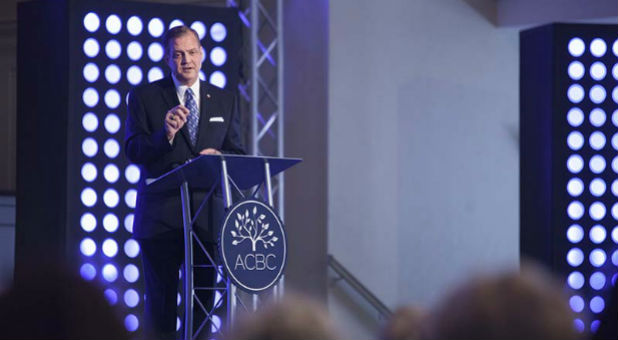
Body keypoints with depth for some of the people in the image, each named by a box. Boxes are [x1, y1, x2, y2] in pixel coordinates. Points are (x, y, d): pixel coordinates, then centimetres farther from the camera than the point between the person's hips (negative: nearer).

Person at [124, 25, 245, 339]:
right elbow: (132, 150, -4)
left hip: (207, 216, 3)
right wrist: (165, 134, -22)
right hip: (161, 216, -2)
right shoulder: (144, 96, 5)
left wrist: (219, 157, -10)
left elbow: (238, 155, 14)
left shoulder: (225, 101, 14)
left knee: (202, 301, 1)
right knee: (160, 302, -3)